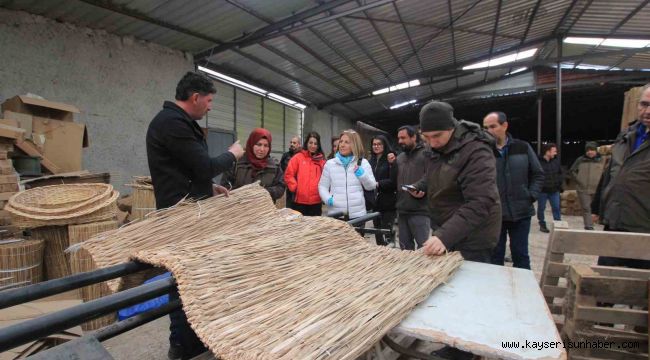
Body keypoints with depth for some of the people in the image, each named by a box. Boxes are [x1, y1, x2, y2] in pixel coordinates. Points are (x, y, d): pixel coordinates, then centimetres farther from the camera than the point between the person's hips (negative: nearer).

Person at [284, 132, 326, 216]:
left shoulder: (321, 160, 7)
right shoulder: (298, 157, -1)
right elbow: (288, 175, -2)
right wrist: (295, 188, -9)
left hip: (316, 202, 3)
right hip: (300, 201, -3)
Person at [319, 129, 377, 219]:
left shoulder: (363, 162, 5)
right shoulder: (330, 163, 5)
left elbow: (371, 186, 5)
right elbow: (322, 186, 9)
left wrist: (362, 174, -12)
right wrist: (328, 199, -9)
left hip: (357, 213, 0)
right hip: (335, 213, 0)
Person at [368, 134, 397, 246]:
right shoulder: (371, 160, 13)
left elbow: (394, 181, -14)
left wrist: (378, 184, -22)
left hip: (388, 202, -6)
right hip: (375, 202, 6)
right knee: (377, 231, 13)